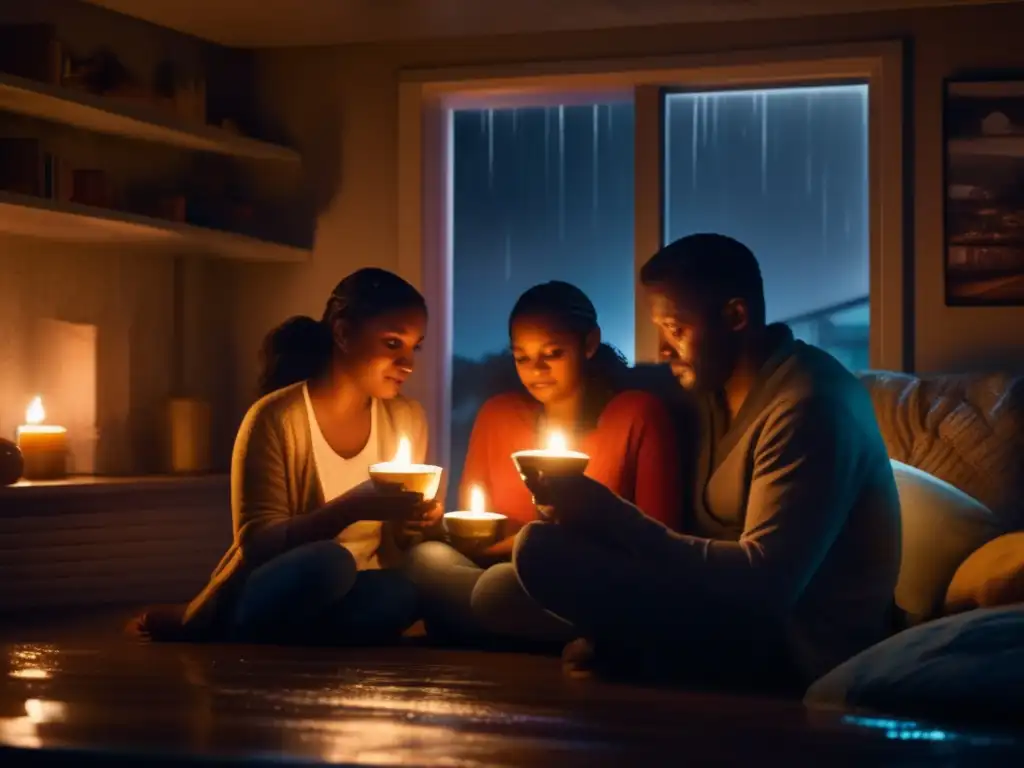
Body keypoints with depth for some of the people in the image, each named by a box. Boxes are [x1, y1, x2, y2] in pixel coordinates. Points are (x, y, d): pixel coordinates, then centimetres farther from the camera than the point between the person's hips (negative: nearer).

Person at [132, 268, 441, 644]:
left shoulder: (407, 419, 4)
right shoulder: (276, 418, -12)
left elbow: (397, 540, 12)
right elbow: (258, 544, -18)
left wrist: (416, 523, -13)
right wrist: (352, 508, -32)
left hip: (345, 598, 6)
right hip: (272, 596, -6)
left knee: (408, 588, -30)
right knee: (326, 563, -39)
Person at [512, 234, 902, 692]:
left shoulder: (808, 406, -20)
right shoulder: (719, 390, 11)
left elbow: (765, 582, -28)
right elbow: (706, 533, 10)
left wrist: (608, 516, -27)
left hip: (797, 650, -10)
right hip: (741, 622, 10)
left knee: (546, 551, -20)